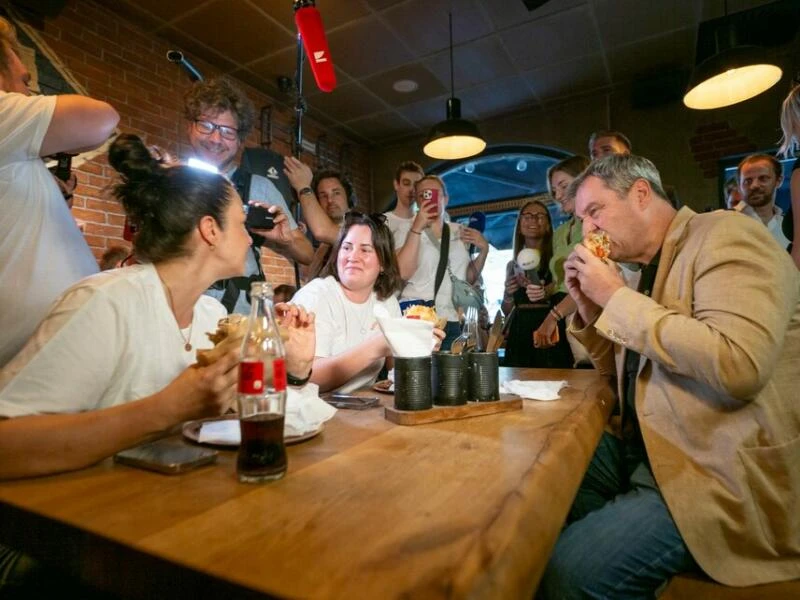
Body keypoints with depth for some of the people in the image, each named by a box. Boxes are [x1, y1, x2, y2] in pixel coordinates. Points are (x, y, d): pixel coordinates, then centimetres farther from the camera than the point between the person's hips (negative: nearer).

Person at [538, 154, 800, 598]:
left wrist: (616, 297, -19)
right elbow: (619, 372, 20)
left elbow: (737, 366, -29)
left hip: (720, 476, -8)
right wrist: (589, 306, 3)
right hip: (645, 450, 8)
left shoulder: (726, 235, -11)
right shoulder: (651, 270, 13)